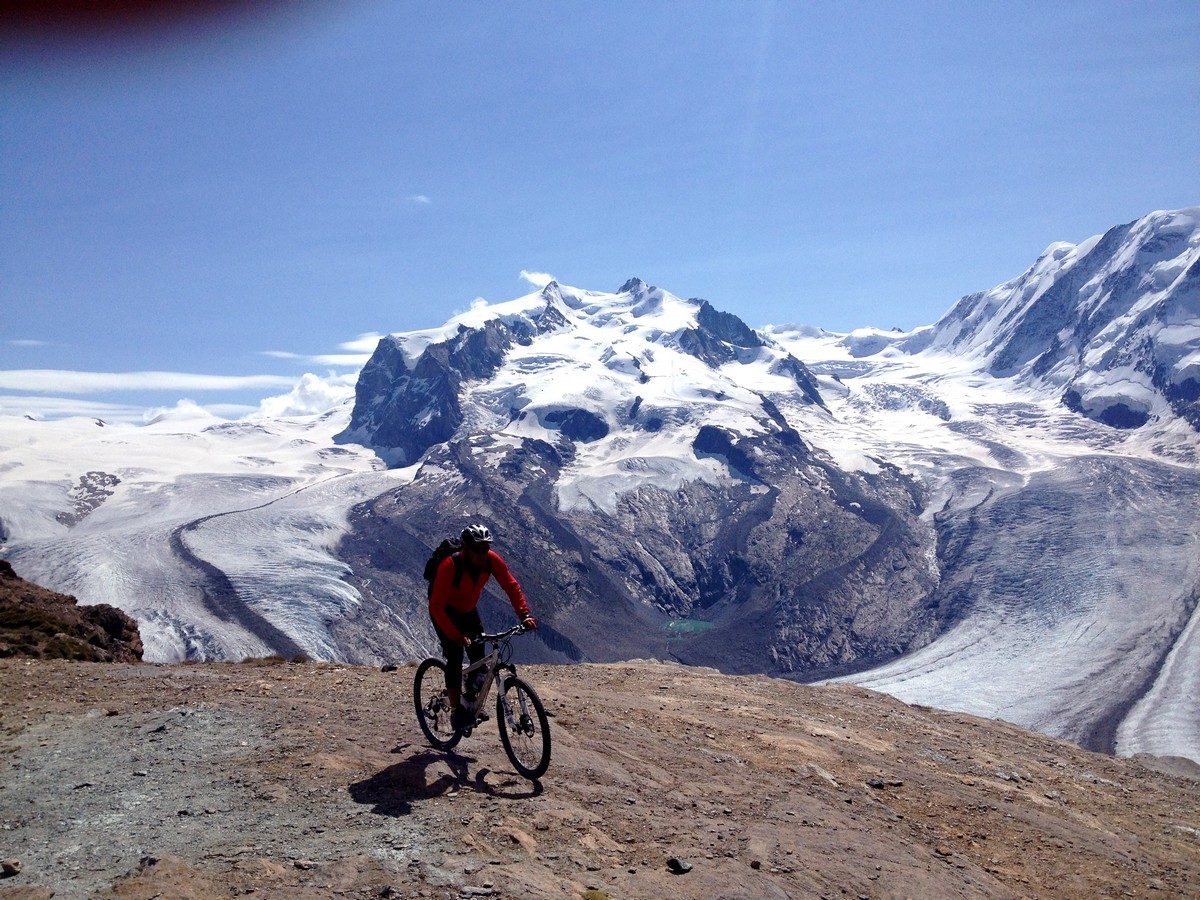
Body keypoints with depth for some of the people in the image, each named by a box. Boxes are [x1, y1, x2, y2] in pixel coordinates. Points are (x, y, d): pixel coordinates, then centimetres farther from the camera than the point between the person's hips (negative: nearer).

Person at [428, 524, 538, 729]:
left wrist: (525, 615, -31)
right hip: (444, 612, -5)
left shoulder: (492, 560, -24)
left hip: (468, 610, 5)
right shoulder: (450, 565, -37)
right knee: (455, 655, -19)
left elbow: (512, 586, -18)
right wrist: (457, 635, -44)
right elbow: (436, 607, -36)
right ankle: (456, 709, -8)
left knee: (479, 655, -6)